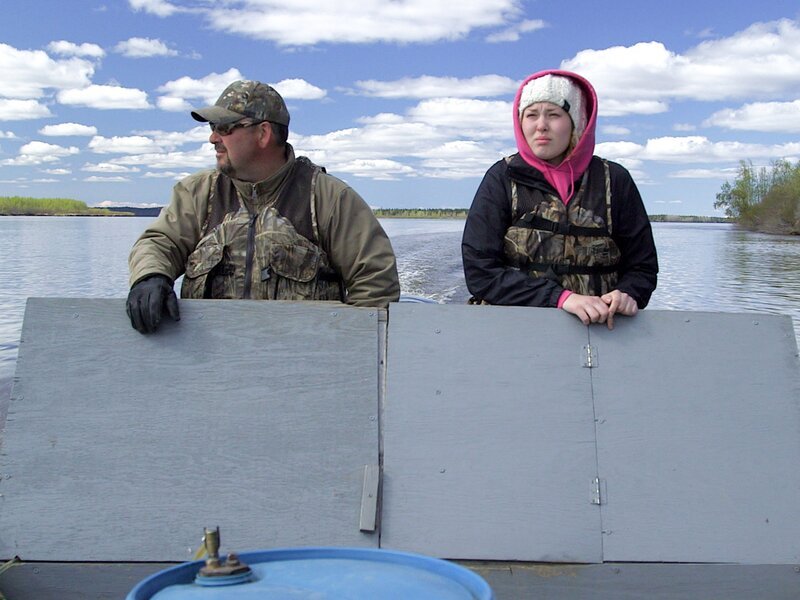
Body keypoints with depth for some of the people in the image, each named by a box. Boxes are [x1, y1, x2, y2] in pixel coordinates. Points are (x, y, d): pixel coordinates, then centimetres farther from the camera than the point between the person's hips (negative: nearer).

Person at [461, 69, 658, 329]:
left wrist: (627, 295, -10)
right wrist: (562, 298, -16)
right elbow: (480, 273, -4)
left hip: (598, 331, 1)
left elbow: (642, 267, 15)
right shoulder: (503, 178, 6)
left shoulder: (614, 181, 9)